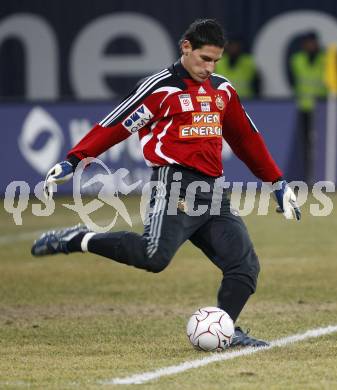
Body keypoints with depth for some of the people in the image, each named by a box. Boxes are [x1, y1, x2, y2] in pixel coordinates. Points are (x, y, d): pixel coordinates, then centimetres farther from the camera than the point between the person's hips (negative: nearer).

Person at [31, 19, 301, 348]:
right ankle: (79, 240, -12)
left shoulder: (222, 90, 18)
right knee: (154, 256, -26)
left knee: (245, 265, -4)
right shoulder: (161, 87, -3)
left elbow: (246, 138, 28)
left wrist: (277, 182, 28)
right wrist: (73, 161, -13)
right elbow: (115, 125, -6)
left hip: (212, 191, 7)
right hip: (176, 183, -7)